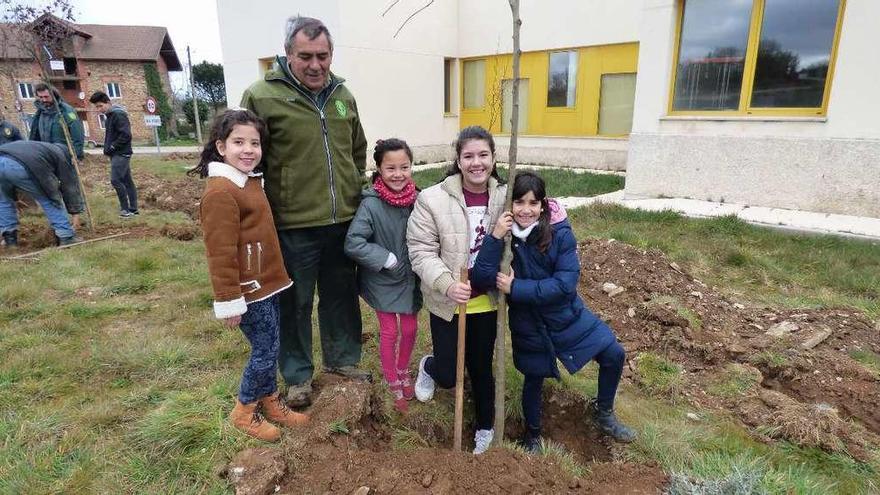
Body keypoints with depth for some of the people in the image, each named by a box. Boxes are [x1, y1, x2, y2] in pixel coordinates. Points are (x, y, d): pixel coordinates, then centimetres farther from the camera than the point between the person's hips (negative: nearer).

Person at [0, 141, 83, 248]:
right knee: (50, 201, 9)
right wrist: (76, 211, 26)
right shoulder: (61, 155, 24)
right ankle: (66, 237, 9)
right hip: (20, 166, -6)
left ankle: (10, 238, 27)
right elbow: (70, 185, 21)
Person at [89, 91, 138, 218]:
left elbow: (126, 135, -21)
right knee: (127, 181, 9)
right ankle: (133, 209, 11)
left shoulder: (119, 115, -13)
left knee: (115, 180, -13)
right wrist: (107, 148, 10)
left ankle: (126, 208, -5)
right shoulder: (110, 116, 16)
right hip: (116, 154, 10)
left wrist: (112, 147, -15)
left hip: (121, 154, -9)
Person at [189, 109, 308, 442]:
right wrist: (229, 301, -19)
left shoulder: (251, 181, 10)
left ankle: (269, 401, 36)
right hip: (249, 290, -9)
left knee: (269, 348, 18)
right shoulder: (220, 192, -20)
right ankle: (244, 411, 24)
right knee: (266, 351, 3)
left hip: (267, 283, 9)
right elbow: (221, 254, -21)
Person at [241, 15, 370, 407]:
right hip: (292, 227, -4)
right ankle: (298, 375, 31)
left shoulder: (343, 96, 7)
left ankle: (342, 358, 39)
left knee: (341, 296, 18)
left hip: (343, 223, 5)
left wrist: (355, 193, 17)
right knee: (295, 304, 11)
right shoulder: (261, 97, -10)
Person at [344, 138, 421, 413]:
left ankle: (403, 372, 43)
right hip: (383, 281, -3)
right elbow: (353, 243, -24)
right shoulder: (371, 204, -22)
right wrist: (387, 259, -22)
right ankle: (393, 385, 32)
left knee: (410, 329, 16)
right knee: (389, 332, 11)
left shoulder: (416, 199, -10)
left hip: (410, 278, 4)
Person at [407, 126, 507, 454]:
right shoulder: (433, 199, -15)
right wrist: (447, 284, -26)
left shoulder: (504, 197, -3)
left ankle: (485, 426, 43)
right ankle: (429, 367, 44)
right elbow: (421, 251, -13)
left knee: (481, 368, 17)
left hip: (487, 301, 3)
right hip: (447, 301, -2)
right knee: (447, 375, 6)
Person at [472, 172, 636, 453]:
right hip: (528, 323, 0)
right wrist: (495, 237, -35)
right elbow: (480, 279, -26)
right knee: (534, 379, 16)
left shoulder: (560, 233, -19)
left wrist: (515, 288, -29)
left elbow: (565, 284, -25)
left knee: (614, 355, 2)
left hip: (567, 315, 1)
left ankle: (603, 412, 33)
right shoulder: (504, 235, -16)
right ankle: (532, 434, 45)